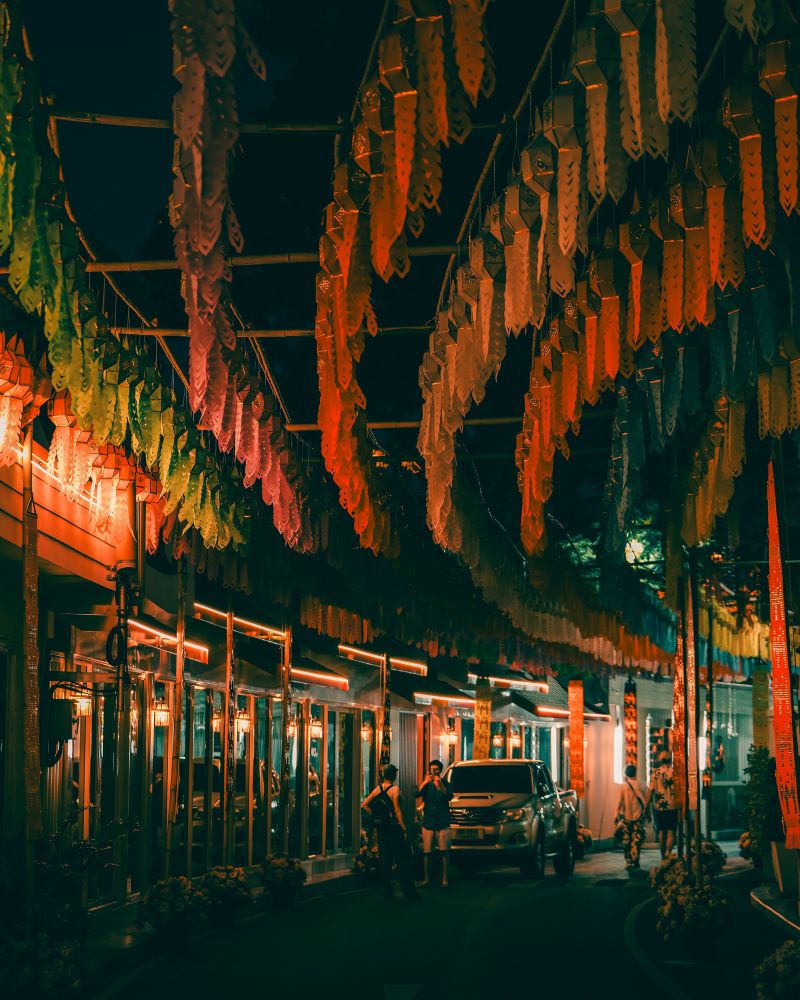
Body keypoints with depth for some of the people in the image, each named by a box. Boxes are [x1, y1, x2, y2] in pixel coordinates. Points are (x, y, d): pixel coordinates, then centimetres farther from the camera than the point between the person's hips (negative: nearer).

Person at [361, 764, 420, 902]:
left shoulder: (377, 789, 4)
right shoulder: (394, 789, -13)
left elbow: (364, 805, 4)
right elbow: (397, 810, -17)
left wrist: (375, 817, 9)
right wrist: (404, 829, -15)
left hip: (381, 829, 6)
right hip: (394, 828, -6)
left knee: (384, 860, 10)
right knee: (403, 860, -1)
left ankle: (386, 892, 12)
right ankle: (409, 893, -1)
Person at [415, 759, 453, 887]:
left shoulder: (445, 784, 6)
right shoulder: (426, 785, 9)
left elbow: (449, 796, -13)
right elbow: (416, 794, -10)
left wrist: (440, 784, -27)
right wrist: (425, 783, -26)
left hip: (443, 823, -1)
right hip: (428, 822, 1)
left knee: (444, 852, -5)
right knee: (427, 852, -1)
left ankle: (444, 879, -2)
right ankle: (427, 879, 5)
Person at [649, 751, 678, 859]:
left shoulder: (655, 773, -1)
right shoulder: (674, 772, -6)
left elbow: (651, 790, -1)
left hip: (658, 806, 2)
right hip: (672, 806, -2)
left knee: (662, 833, 13)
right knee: (671, 833, 0)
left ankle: (663, 857, 17)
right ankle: (668, 853, -19)